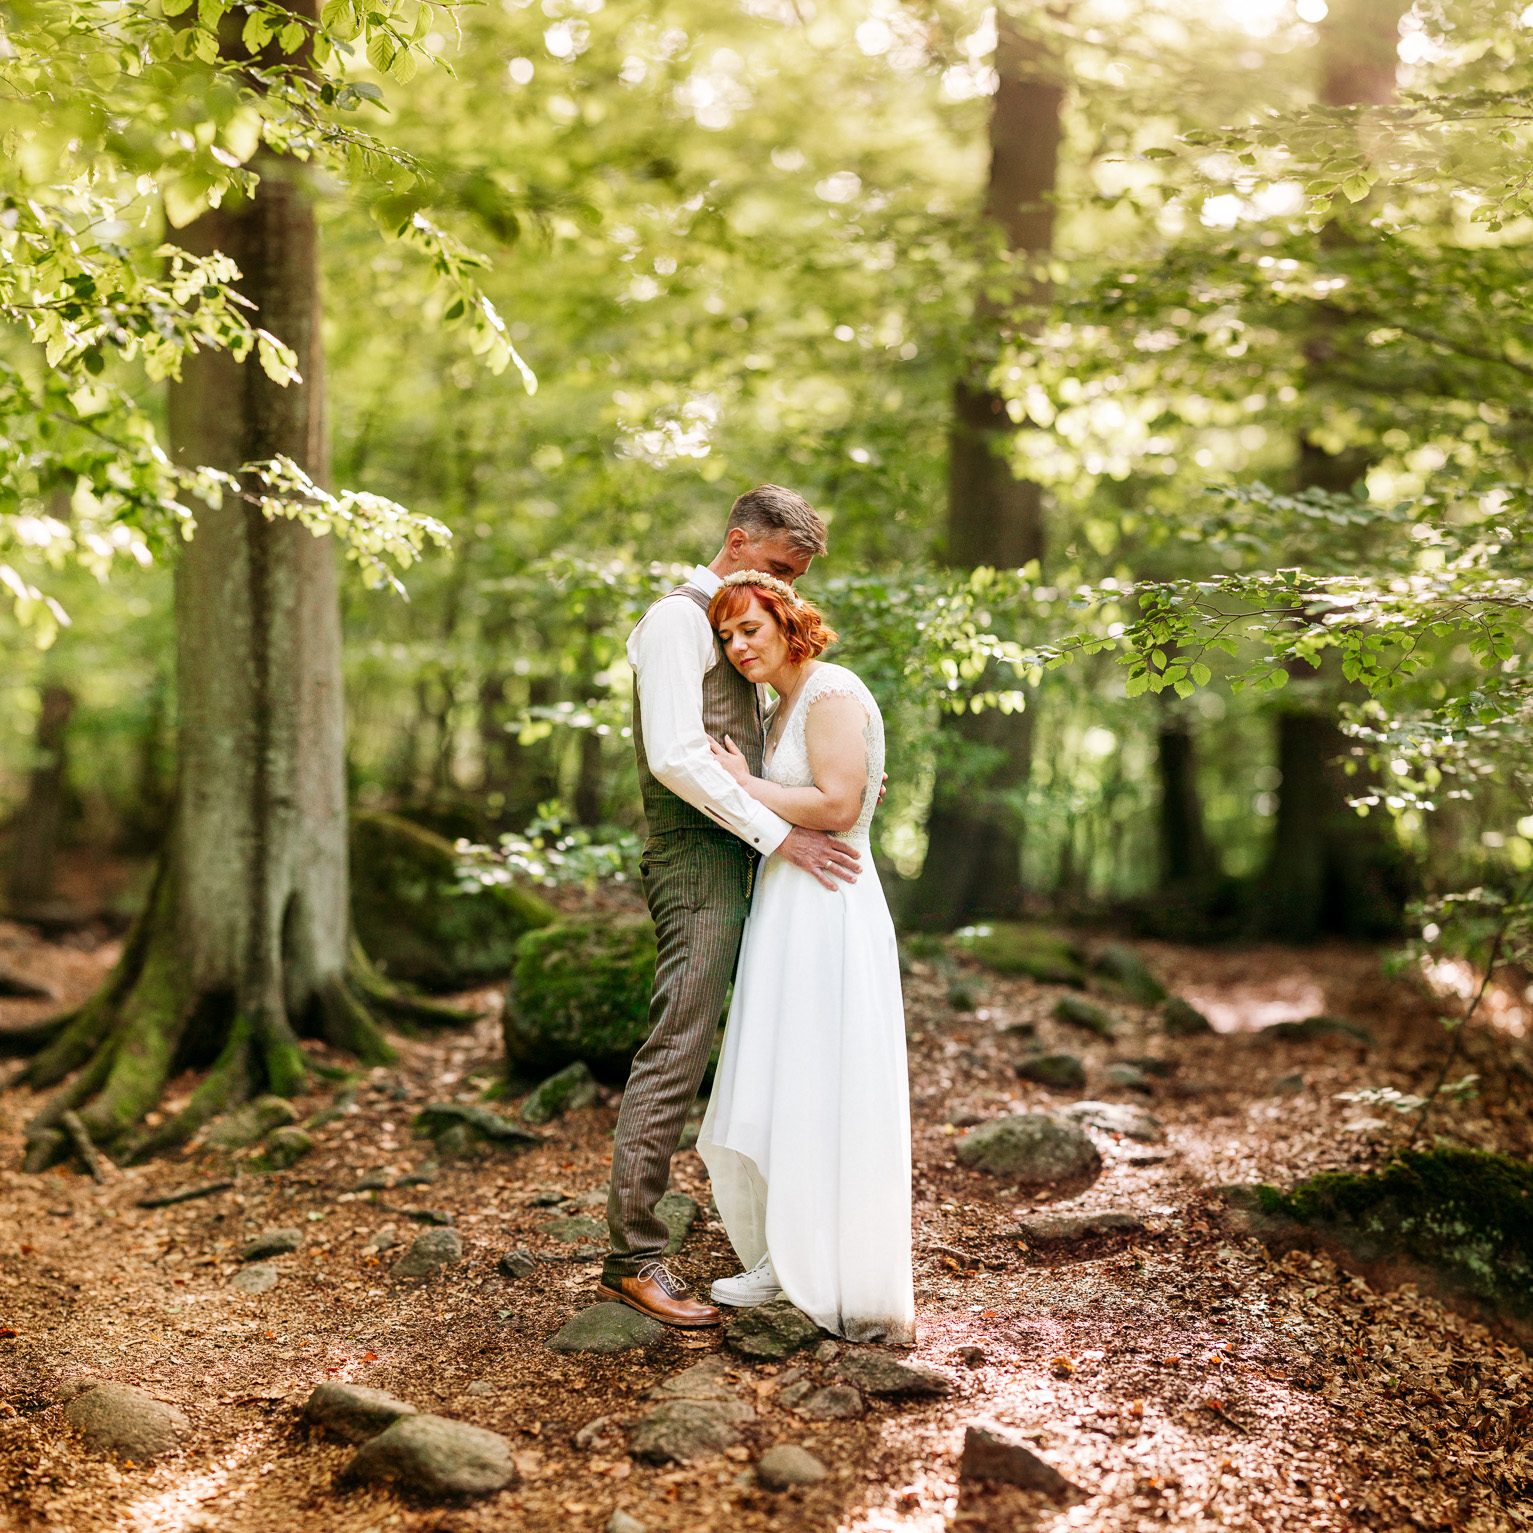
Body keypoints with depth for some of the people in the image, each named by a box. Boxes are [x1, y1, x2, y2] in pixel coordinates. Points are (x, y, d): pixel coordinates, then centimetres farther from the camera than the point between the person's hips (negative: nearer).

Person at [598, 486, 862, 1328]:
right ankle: (632, 1254, -9)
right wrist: (781, 833, -20)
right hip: (698, 858, -10)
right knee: (677, 1047, -12)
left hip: (742, 861, 10)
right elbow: (676, 757, -19)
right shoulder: (678, 618, -7)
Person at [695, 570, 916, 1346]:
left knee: (826, 1098, -6)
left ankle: (860, 1290, 3)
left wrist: (743, 786, -12)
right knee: (773, 1097, 14)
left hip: (828, 910, -10)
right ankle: (787, 1260, 27)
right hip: (785, 908, 10)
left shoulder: (832, 693, -13)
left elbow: (837, 807, -21)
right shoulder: (784, 707, 16)